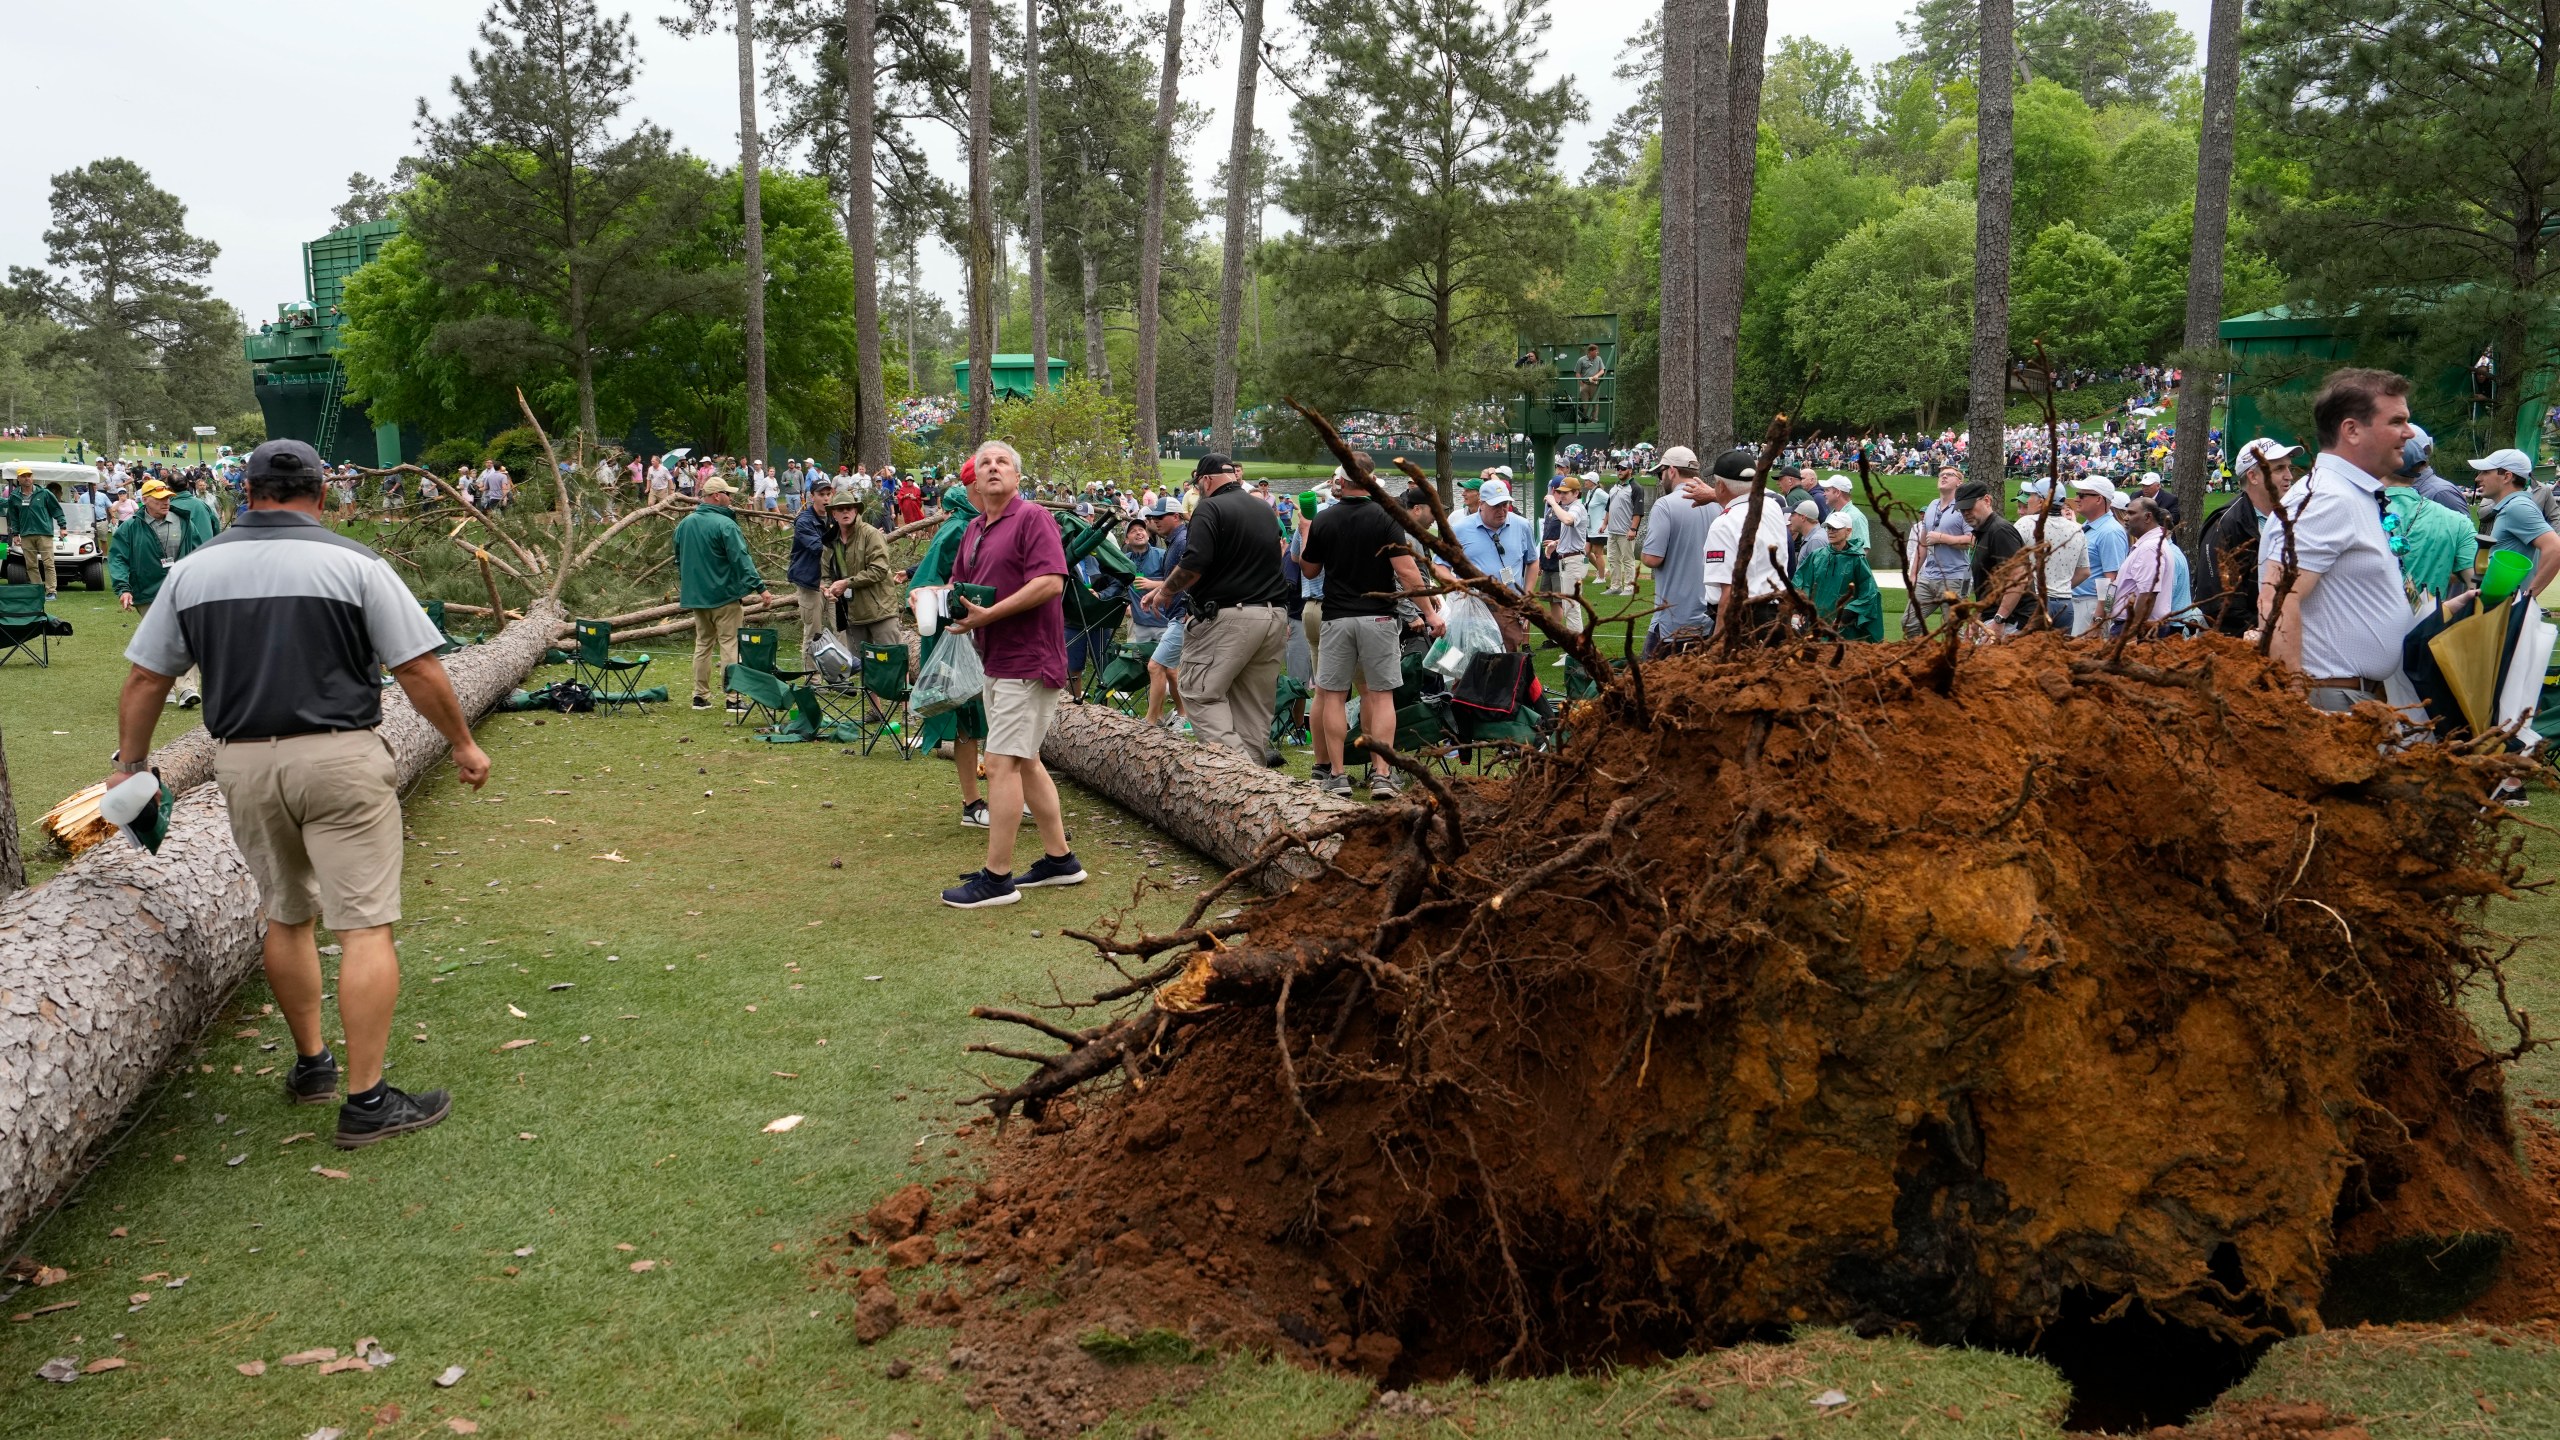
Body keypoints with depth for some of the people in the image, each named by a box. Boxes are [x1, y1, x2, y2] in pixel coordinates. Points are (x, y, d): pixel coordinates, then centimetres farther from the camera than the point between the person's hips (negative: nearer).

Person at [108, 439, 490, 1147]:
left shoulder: (194, 569, 7)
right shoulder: (353, 563, -5)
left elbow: (145, 679, 11)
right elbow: (418, 670, -7)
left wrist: (130, 764, 23)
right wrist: (464, 744, 5)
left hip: (242, 763, 5)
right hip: (339, 758, -5)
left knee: (286, 917, 21)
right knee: (365, 927, -3)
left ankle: (311, 1064, 33)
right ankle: (366, 1101, -3)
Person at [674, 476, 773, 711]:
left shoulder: (685, 524, 8)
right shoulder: (725, 525, -16)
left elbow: (679, 560, 18)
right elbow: (741, 560, -21)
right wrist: (759, 587, -21)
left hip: (695, 595, 7)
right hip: (724, 595, -7)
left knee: (702, 644, 15)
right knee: (729, 645, -2)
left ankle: (700, 696, 16)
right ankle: (733, 697, -3)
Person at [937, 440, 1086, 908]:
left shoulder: (1033, 518, -11)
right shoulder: (974, 530, 15)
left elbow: (1050, 581, -23)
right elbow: (957, 584, 26)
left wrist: (989, 614, -23)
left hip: (1028, 661, -10)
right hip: (997, 660, 10)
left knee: (1001, 764, -11)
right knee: (1025, 762, 15)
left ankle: (997, 877, -6)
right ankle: (1059, 859, 24)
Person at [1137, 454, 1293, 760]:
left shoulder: (1211, 509, -6)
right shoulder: (1265, 510, 19)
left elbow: (1193, 565, -19)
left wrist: (1167, 589, 2)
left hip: (1228, 616, -7)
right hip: (1275, 615, 8)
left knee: (1200, 693, -2)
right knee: (1256, 702, 11)